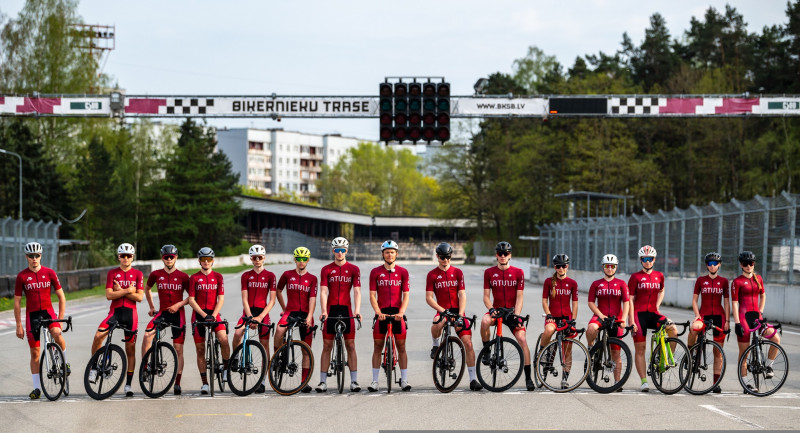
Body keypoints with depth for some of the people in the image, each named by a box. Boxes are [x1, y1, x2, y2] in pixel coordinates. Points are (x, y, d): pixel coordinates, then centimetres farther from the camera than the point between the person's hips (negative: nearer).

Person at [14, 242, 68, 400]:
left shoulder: (49, 273, 0)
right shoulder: (22, 276, -1)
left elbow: (61, 296, 5)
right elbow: (17, 302, 3)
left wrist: (61, 318, -3)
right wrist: (19, 326, -1)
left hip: (47, 311, -1)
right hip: (31, 314, 1)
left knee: (57, 334, -32)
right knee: (35, 353, 3)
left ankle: (65, 363, -7)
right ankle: (37, 388, 11)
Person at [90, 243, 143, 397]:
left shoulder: (137, 274, 6)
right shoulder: (112, 273, 7)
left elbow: (139, 297, -3)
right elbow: (109, 295, -4)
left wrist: (120, 290, -7)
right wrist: (127, 291, -11)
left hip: (130, 313, 0)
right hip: (115, 311, 0)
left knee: (130, 350, 3)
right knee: (98, 336, -25)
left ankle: (128, 385, 9)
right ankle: (93, 368, -8)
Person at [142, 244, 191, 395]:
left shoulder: (183, 276, -1)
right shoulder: (156, 275, 4)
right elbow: (147, 289, 23)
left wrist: (179, 304, -11)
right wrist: (151, 306, 17)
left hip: (177, 314, -1)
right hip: (162, 312, 1)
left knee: (178, 349, 1)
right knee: (147, 335, -26)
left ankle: (177, 383, 5)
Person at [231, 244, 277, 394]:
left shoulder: (270, 276, 1)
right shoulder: (246, 276, 5)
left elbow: (272, 300, -3)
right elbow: (244, 299, -1)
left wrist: (260, 317, -15)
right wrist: (250, 317, -16)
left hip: (263, 313, -1)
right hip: (248, 312, 1)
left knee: (264, 346, 0)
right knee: (237, 334, -28)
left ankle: (263, 382, 6)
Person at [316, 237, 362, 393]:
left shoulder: (353, 269, 4)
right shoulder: (326, 269, 4)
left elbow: (357, 291, -4)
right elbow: (323, 291, -4)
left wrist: (357, 310, -19)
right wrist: (323, 311, -19)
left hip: (346, 309, 0)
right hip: (331, 309, 0)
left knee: (350, 345, 0)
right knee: (327, 345, 2)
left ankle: (354, 381, 2)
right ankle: (323, 381, 4)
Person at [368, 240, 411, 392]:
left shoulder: (402, 272, 6)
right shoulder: (375, 272, 5)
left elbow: (405, 295, 2)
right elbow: (372, 295, 0)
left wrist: (401, 312, -14)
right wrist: (378, 312, -15)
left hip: (397, 313, 0)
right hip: (381, 313, 0)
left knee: (401, 347, 0)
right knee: (377, 347, 1)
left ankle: (404, 380, 4)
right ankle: (375, 381, 5)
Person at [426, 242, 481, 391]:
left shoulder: (457, 272, 7)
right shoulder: (432, 275, 3)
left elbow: (462, 295, 1)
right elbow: (429, 298, -3)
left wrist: (460, 314, -13)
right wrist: (442, 310, -19)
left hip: (458, 311, 2)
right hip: (443, 310, -2)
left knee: (468, 343, -8)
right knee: (436, 325, -38)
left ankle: (473, 379, -2)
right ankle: (436, 346, -5)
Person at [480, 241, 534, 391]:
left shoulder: (518, 273, 1)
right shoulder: (489, 272, 3)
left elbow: (519, 297, -3)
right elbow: (486, 296, 2)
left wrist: (516, 316, -15)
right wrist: (491, 309, -18)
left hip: (512, 311, 0)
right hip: (496, 310, 0)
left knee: (522, 339, -17)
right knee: (485, 321, -35)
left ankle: (528, 377, -10)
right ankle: (486, 352, -10)